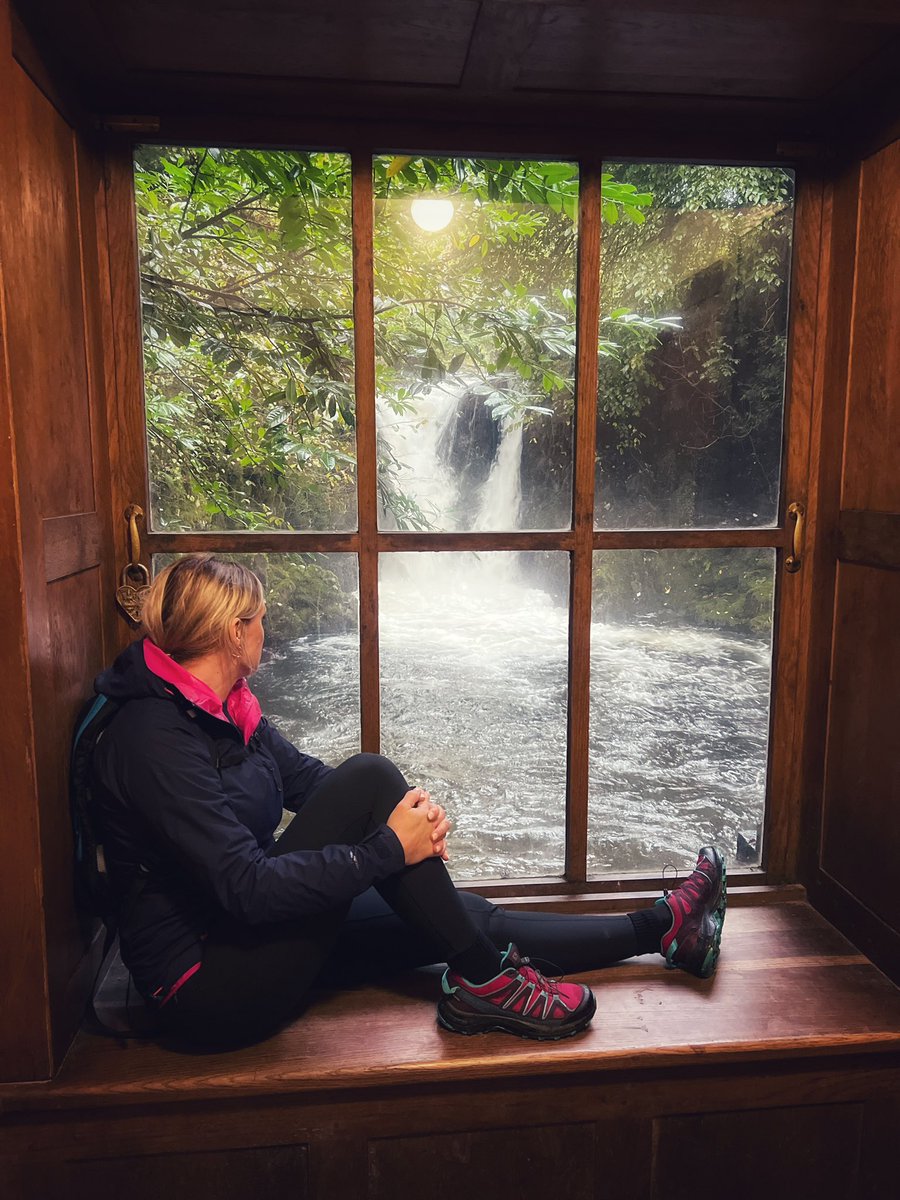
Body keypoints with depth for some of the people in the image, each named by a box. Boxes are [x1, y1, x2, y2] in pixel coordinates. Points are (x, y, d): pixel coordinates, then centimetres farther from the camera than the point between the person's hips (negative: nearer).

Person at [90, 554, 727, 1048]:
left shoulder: (228, 710, 5)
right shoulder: (154, 738, -24)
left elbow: (311, 780, 8)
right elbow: (246, 887, -29)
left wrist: (412, 813, -11)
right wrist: (390, 847, -25)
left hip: (254, 931, 9)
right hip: (209, 989, -9)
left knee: (466, 919, 3)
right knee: (369, 777, -24)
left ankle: (659, 928, 17)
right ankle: (482, 981, -11)